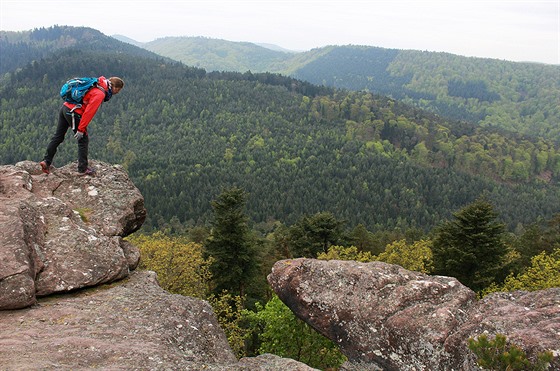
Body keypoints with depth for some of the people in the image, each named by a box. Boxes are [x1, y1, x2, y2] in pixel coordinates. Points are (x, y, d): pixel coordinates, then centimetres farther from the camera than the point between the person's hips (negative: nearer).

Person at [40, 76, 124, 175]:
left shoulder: (97, 85, 11)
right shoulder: (100, 94, -17)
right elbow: (89, 112, -22)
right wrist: (81, 129, -19)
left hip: (65, 107, 9)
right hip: (73, 113, -9)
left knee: (58, 136, 14)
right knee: (83, 140, 2)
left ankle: (46, 161, 17)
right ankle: (83, 169, 6)